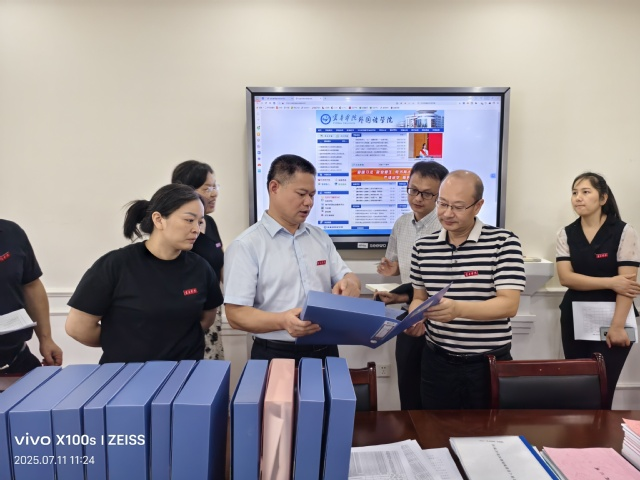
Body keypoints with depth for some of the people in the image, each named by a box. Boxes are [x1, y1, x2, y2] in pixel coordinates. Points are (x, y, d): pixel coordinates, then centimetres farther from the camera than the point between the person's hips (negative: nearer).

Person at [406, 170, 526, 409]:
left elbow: (509, 305, -17)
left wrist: (458, 309, -32)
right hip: (437, 362, 3)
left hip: (489, 363, -3)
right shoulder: (423, 247, 3)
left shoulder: (503, 242, -10)